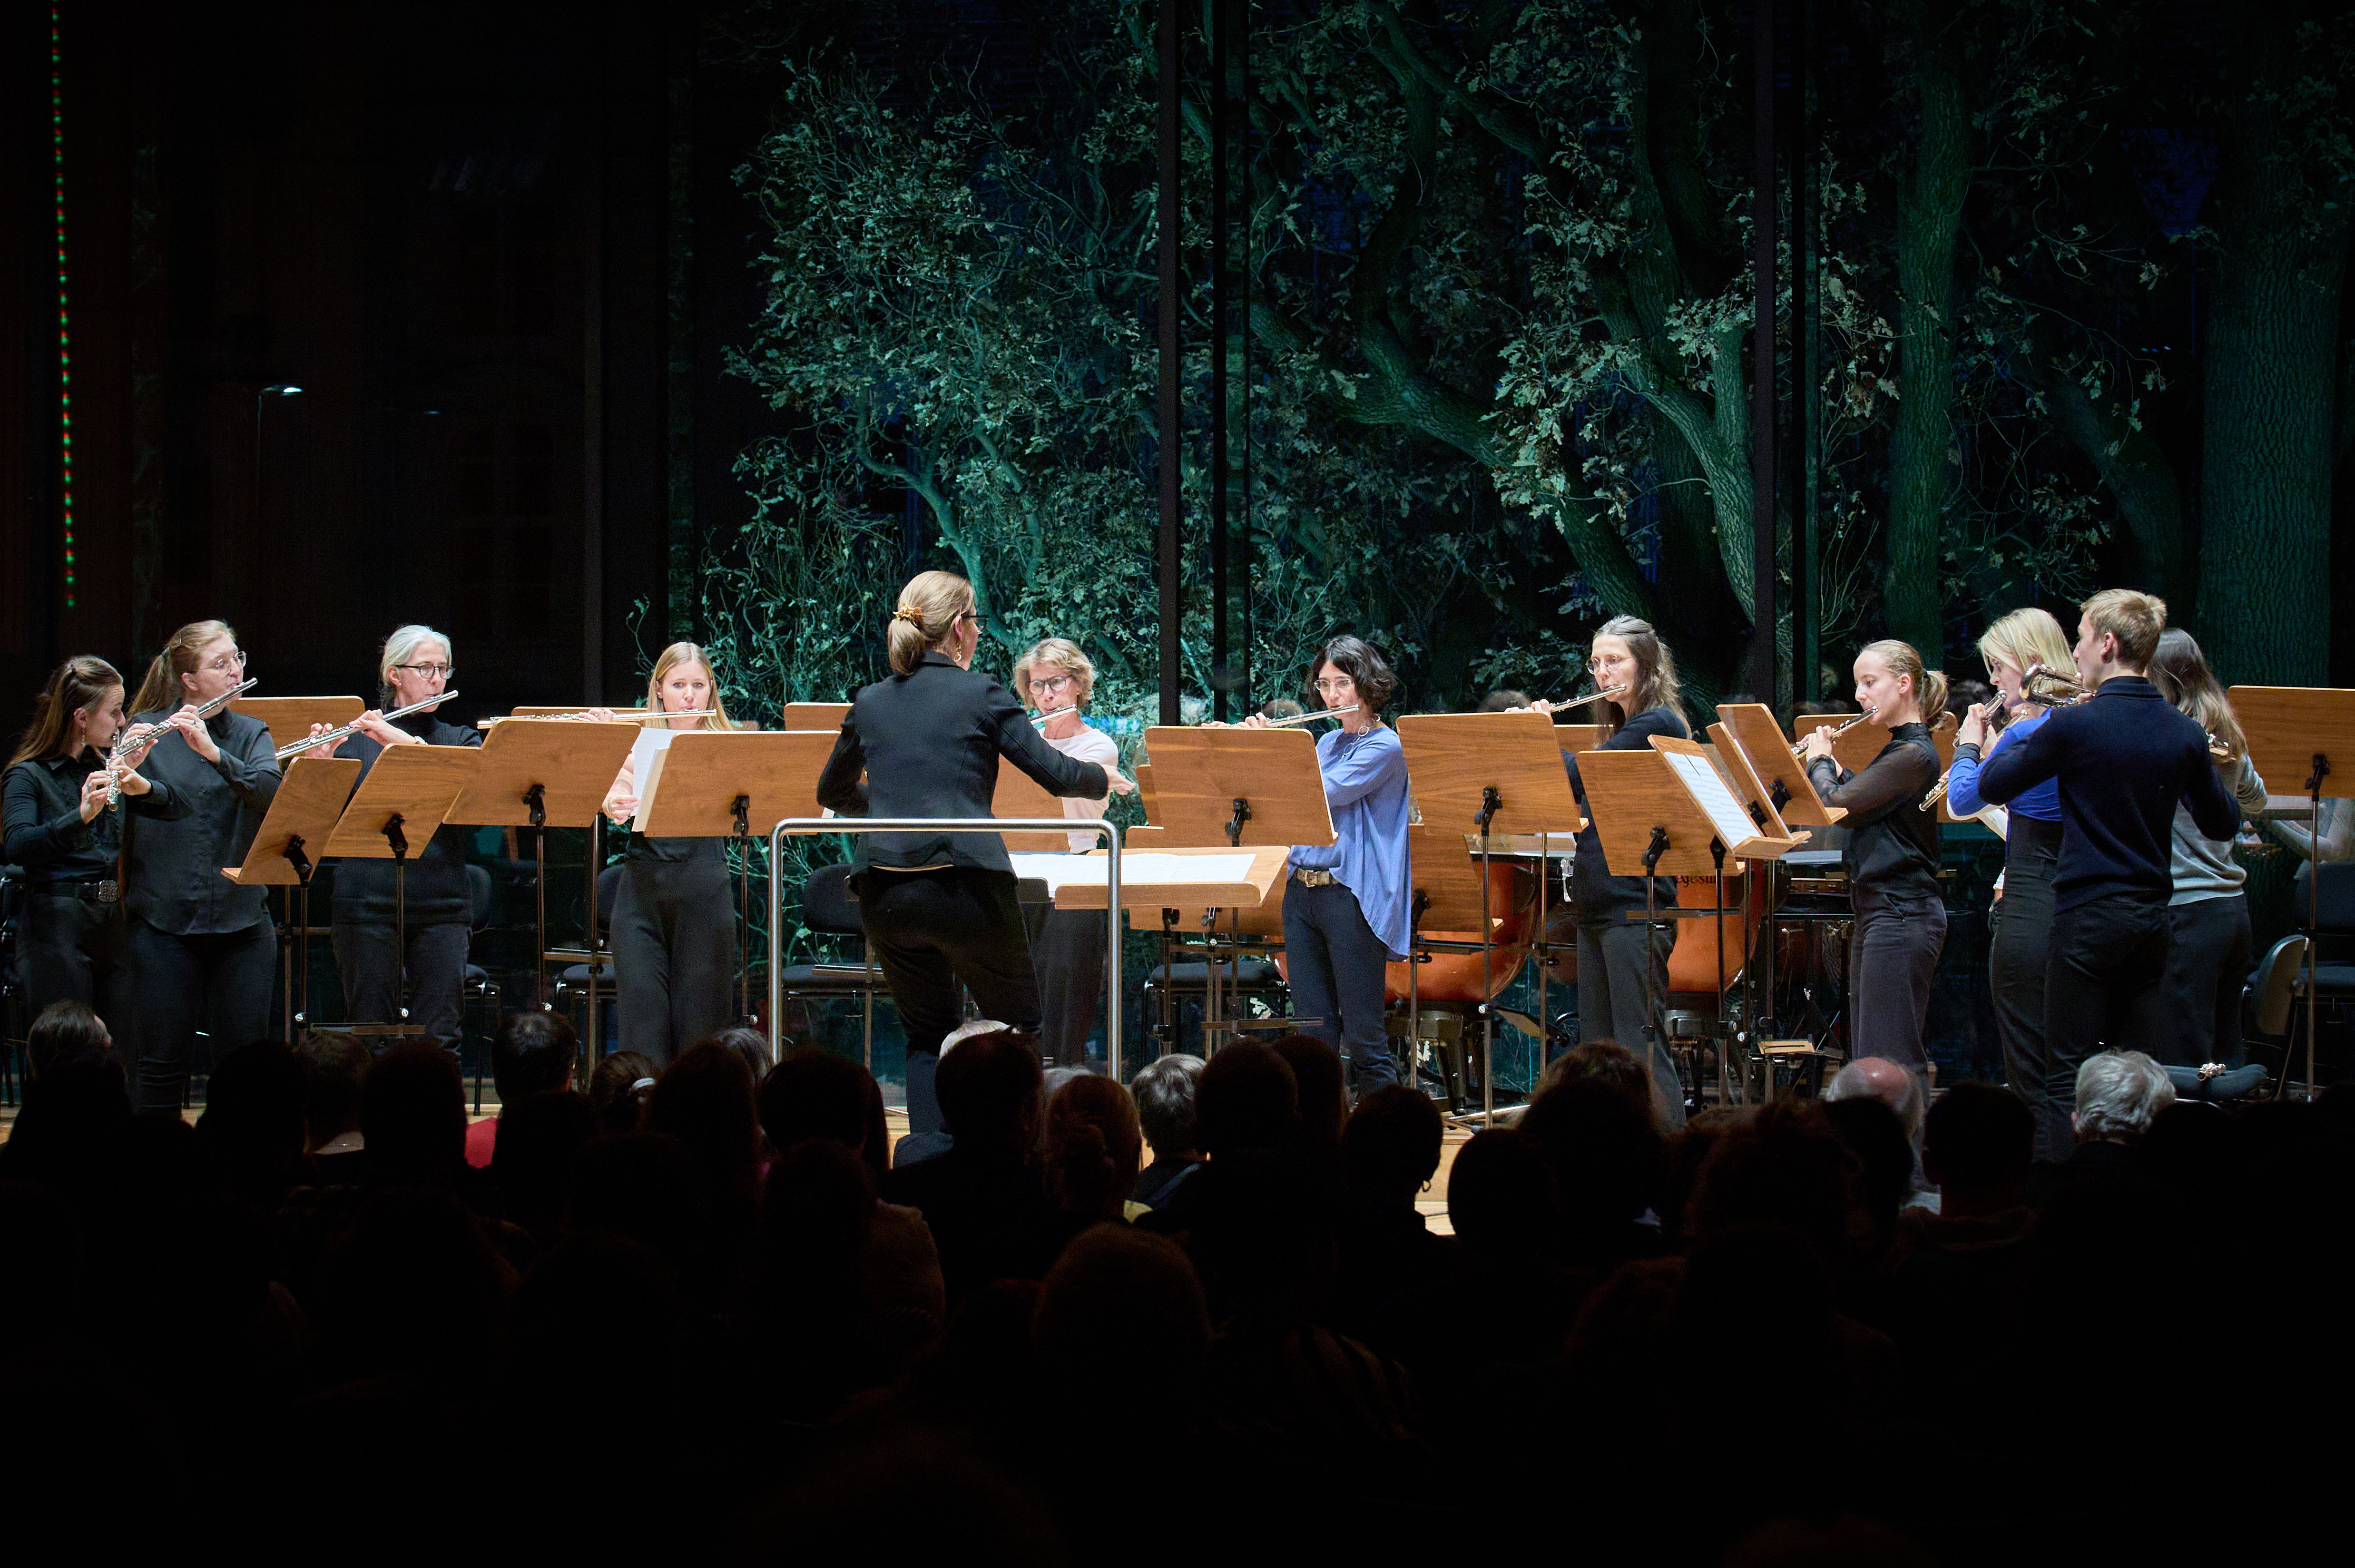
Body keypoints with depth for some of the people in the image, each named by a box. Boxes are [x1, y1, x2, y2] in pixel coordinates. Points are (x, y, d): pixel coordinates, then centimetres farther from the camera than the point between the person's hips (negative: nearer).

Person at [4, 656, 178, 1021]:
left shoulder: (103, 765, 13)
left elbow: (176, 807, 9)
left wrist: (141, 783, -12)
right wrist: (81, 815, -37)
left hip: (110, 920, 7)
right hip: (56, 922, -7)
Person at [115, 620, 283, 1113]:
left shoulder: (251, 733, 10)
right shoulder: (145, 731, 2)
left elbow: (270, 789, -10)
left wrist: (213, 752, -24)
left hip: (240, 919, 3)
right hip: (163, 919, -3)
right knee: (161, 1064, -1)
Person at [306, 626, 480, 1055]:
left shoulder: (459, 740, 13)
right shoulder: (355, 740, 8)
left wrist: (408, 742, -18)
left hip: (441, 906, 1)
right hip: (369, 903, -1)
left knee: (439, 1036, -4)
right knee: (370, 1036, -2)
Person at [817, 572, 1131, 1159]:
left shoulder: (869, 703, 11)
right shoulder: (981, 694, -2)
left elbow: (833, 793, 24)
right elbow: (1054, 773, -1)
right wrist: (1103, 779, 19)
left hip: (884, 894, 4)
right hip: (966, 886, -4)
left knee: (928, 1034, 18)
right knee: (1017, 1028, 14)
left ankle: (926, 1148, 2)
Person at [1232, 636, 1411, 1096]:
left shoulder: (1384, 748, -8)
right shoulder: (1327, 743, 16)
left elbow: (1322, 794, -18)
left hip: (1353, 898, -7)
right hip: (1302, 893, 7)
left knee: (1363, 1035, -6)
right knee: (1315, 1032, 6)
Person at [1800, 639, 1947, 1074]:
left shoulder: (1913, 755, -15)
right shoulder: (1898, 749, 16)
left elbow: (1840, 804, -19)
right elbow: (1859, 799, 25)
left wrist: (1819, 761, -2)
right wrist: (1831, 767, 12)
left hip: (1901, 917, -10)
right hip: (1877, 913, 10)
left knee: (1890, 1063, -11)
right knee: (1866, 1058, 11)